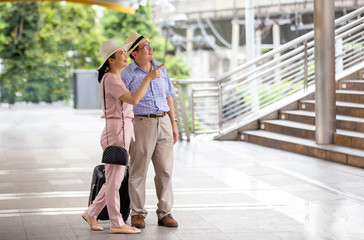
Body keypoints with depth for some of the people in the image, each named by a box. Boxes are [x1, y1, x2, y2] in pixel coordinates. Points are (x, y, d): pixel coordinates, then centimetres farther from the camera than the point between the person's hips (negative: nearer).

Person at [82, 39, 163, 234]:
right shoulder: (110, 80, -14)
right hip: (116, 131, -10)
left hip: (124, 131, 10)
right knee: (114, 180, -2)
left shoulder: (116, 78, 17)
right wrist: (149, 77, -20)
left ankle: (92, 213, 23)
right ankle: (116, 224, 5)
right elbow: (133, 99, -23)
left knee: (116, 179, 14)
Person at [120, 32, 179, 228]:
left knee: (165, 170, 3)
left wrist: (173, 123, 11)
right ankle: (137, 214, 9)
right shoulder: (127, 74, -5)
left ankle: (164, 214, 9)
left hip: (163, 123, 5)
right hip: (141, 124, -5)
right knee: (138, 171, 0)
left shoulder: (160, 69, 12)